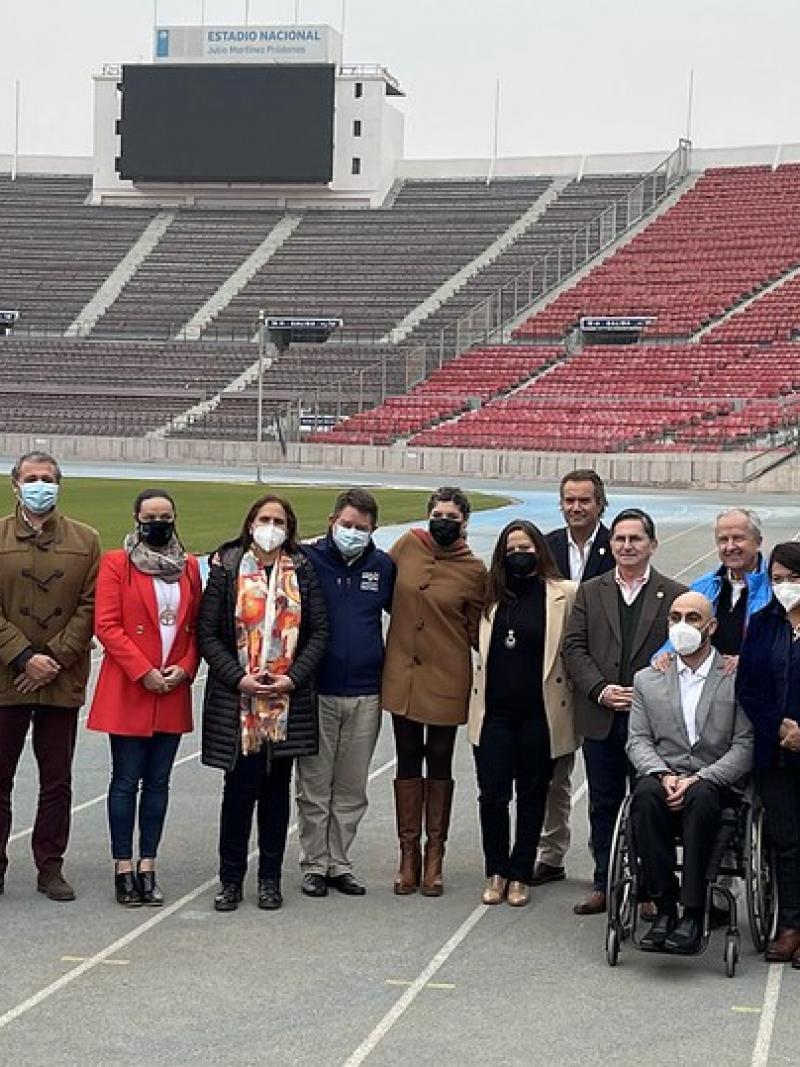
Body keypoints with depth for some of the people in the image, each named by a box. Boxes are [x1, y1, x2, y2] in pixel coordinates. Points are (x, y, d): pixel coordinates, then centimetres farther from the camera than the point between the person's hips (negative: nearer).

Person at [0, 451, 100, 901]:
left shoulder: (86, 541, 6)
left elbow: (89, 607, 1)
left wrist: (55, 659, -9)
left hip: (63, 680, 1)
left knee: (57, 782, 7)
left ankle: (51, 867, 16)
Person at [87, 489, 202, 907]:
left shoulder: (189, 567, 11)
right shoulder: (116, 563, -2)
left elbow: (197, 627, 12)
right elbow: (106, 626, -8)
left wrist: (185, 668, -5)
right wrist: (143, 671, -14)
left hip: (174, 692, 4)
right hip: (127, 690, -4)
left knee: (158, 782, 7)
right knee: (126, 780, -1)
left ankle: (147, 868, 12)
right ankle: (123, 869, 5)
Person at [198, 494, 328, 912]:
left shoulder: (302, 572, 6)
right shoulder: (227, 569, 1)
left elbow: (318, 631, 4)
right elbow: (207, 633, -1)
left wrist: (294, 677, -8)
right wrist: (238, 678, -11)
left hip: (288, 699, 2)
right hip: (236, 699, -2)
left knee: (277, 788, 8)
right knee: (240, 787, -3)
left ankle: (270, 878, 17)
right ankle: (231, 879, 8)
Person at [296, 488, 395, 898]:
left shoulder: (383, 567, 6)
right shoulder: (307, 560, -3)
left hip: (365, 695, 3)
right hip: (317, 693, -3)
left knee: (351, 789, 10)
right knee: (314, 787, 4)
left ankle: (339, 863, 20)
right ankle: (314, 865, 14)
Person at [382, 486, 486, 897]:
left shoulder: (473, 570, -5)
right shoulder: (407, 545, -1)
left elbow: (476, 630, 3)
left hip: (445, 678, -2)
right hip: (402, 674, 2)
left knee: (439, 765, 8)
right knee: (408, 763, 9)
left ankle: (434, 856, 18)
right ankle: (408, 854, 17)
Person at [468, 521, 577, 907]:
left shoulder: (565, 594, -3)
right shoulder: (494, 595, 8)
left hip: (539, 712, -2)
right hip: (494, 711, 2)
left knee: (532, 796, 9)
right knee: (492, 795, 0)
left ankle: (520, 875, 20)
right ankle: (496, 872, 17)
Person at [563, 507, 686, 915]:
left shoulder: (675, 595, 2)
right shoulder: (590, 592, 9)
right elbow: (574, 648, 3)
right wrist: (600, 690, -11)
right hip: (601, 718, 2)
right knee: (603, 805, 9)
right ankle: (604, 884, 18)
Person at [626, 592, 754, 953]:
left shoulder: (737, 679, 6)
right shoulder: (647, 680, 16)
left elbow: (745, 747, -2)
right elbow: (638, 740, 8)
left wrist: (698, 779, -15)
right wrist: (664, 775, -12)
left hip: (714, 784, -2)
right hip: (662, 777, 2)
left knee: (701, 798, -37)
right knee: (645, 795, -33)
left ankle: (693, 914, -35)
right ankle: (664, 907, -28)